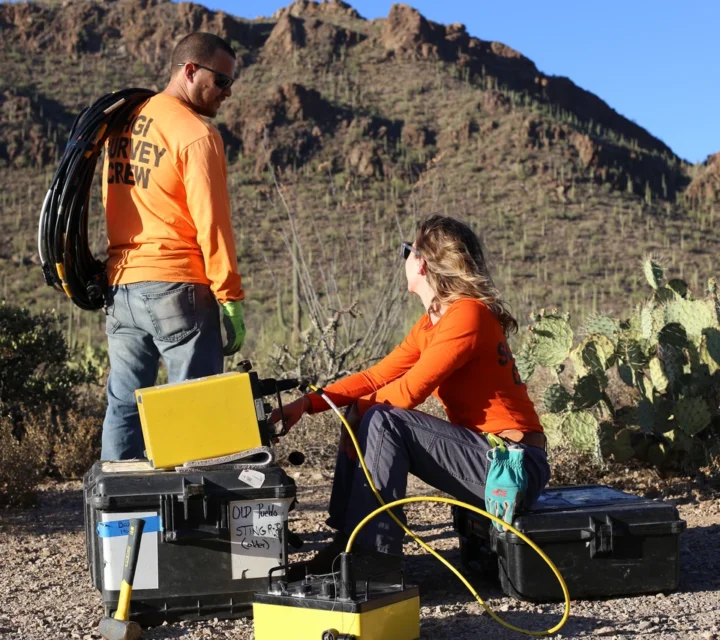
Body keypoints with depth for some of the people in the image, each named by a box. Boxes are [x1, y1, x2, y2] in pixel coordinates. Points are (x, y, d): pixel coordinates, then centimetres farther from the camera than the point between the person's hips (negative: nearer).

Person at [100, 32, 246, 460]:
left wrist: (117, 274, 17)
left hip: (120, 285, 7)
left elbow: (116, 206, 14)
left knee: (124, 404, 11)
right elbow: (211, 223, -14)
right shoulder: (197, 133, -10)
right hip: (176, 287, -7)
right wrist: (230, 298, -11)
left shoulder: (123, 123, 12)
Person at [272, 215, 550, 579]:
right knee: (363, 416, 6)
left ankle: (376, 550, -14)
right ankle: (348, 539, 4)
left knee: (382, 420, -20)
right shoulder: (431, 323, 12)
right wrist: (309, 403, -1)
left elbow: (409, 391, -20)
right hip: (486, 455, 9)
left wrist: (359, 409, -5)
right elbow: (376, 377, 9)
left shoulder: (467, 315, -17)